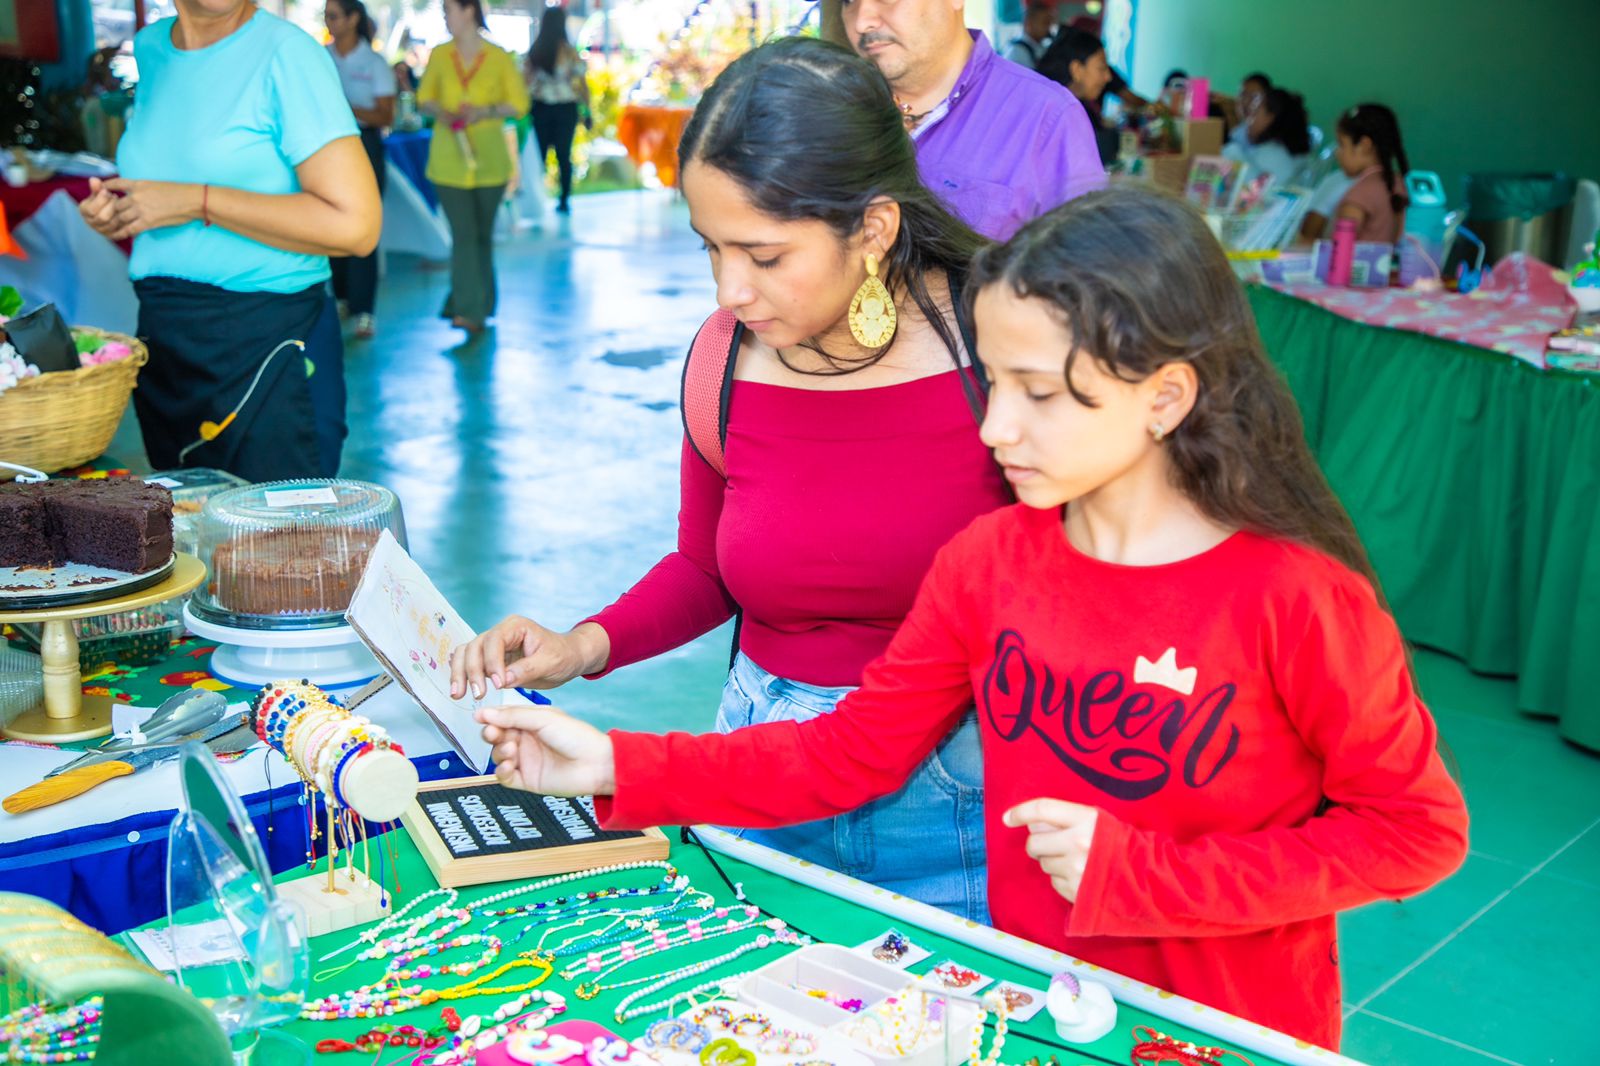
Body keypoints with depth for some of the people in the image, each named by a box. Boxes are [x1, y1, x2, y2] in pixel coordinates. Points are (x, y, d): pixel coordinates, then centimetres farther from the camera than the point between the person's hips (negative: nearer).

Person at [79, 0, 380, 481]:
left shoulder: (286, 53, -11)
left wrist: (197, 202, -17)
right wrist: (114, 213, 6)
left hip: (268, 346, -7)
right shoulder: (149, 47, 11)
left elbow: (356, 225, -20)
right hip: (163, 339, 7)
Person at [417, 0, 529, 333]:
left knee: (483, 234, 9)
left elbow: (519, 103, 0)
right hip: (449, 160, 0)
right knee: (463, 234, -7)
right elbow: (424, 97, 11)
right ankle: (468, 309, -8)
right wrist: (440, 112, -11)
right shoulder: (440, 55, 3)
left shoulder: (499, 58, -2)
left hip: (489, 159, 0)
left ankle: (471, 305, 23)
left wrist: (485, 111, -15)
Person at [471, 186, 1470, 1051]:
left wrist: (1135, 872, -20)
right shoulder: (988, 560, -6)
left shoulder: (1294, 599, -20)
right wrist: (614, 767, -12)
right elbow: (849, 753, -2)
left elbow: (1418, 828, -14)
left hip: (1234, 1033, -3)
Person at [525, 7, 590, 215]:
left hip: (540, 107, 2)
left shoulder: (534, 51, 1)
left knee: (540, 154, 7)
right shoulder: (568, 51, -7)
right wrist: (587, 110, 1)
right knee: (564, 155, 5)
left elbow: (527, 81, 1)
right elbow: (582, 83, -6)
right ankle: (564, 201, 5)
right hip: (566, 108, -2)